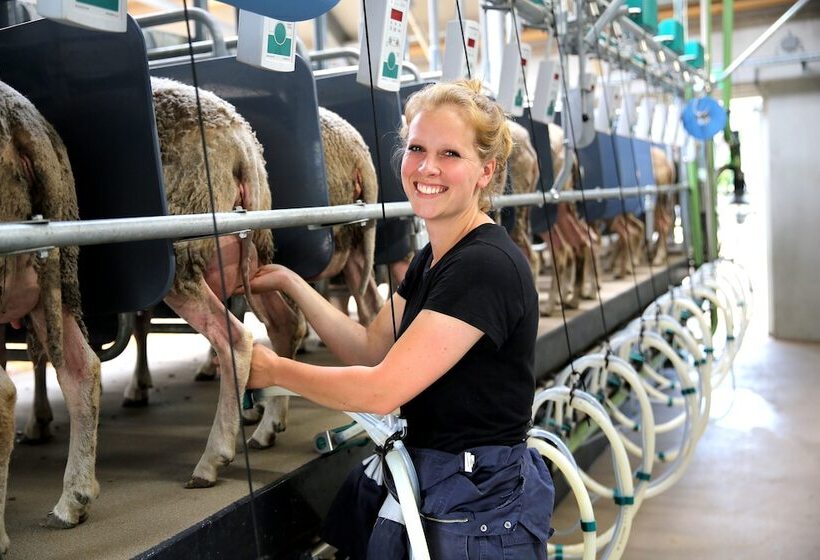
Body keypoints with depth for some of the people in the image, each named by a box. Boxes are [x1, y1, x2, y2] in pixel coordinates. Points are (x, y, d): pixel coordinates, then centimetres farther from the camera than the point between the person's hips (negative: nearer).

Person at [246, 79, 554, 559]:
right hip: (432, 485, 8)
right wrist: (292, 283, 3)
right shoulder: (432, 259, 6)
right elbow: (370, 349, 8)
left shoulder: (486, 265, -24)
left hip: (482, 507, -8)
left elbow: (382, 390, -24)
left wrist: (274, 370, -11)